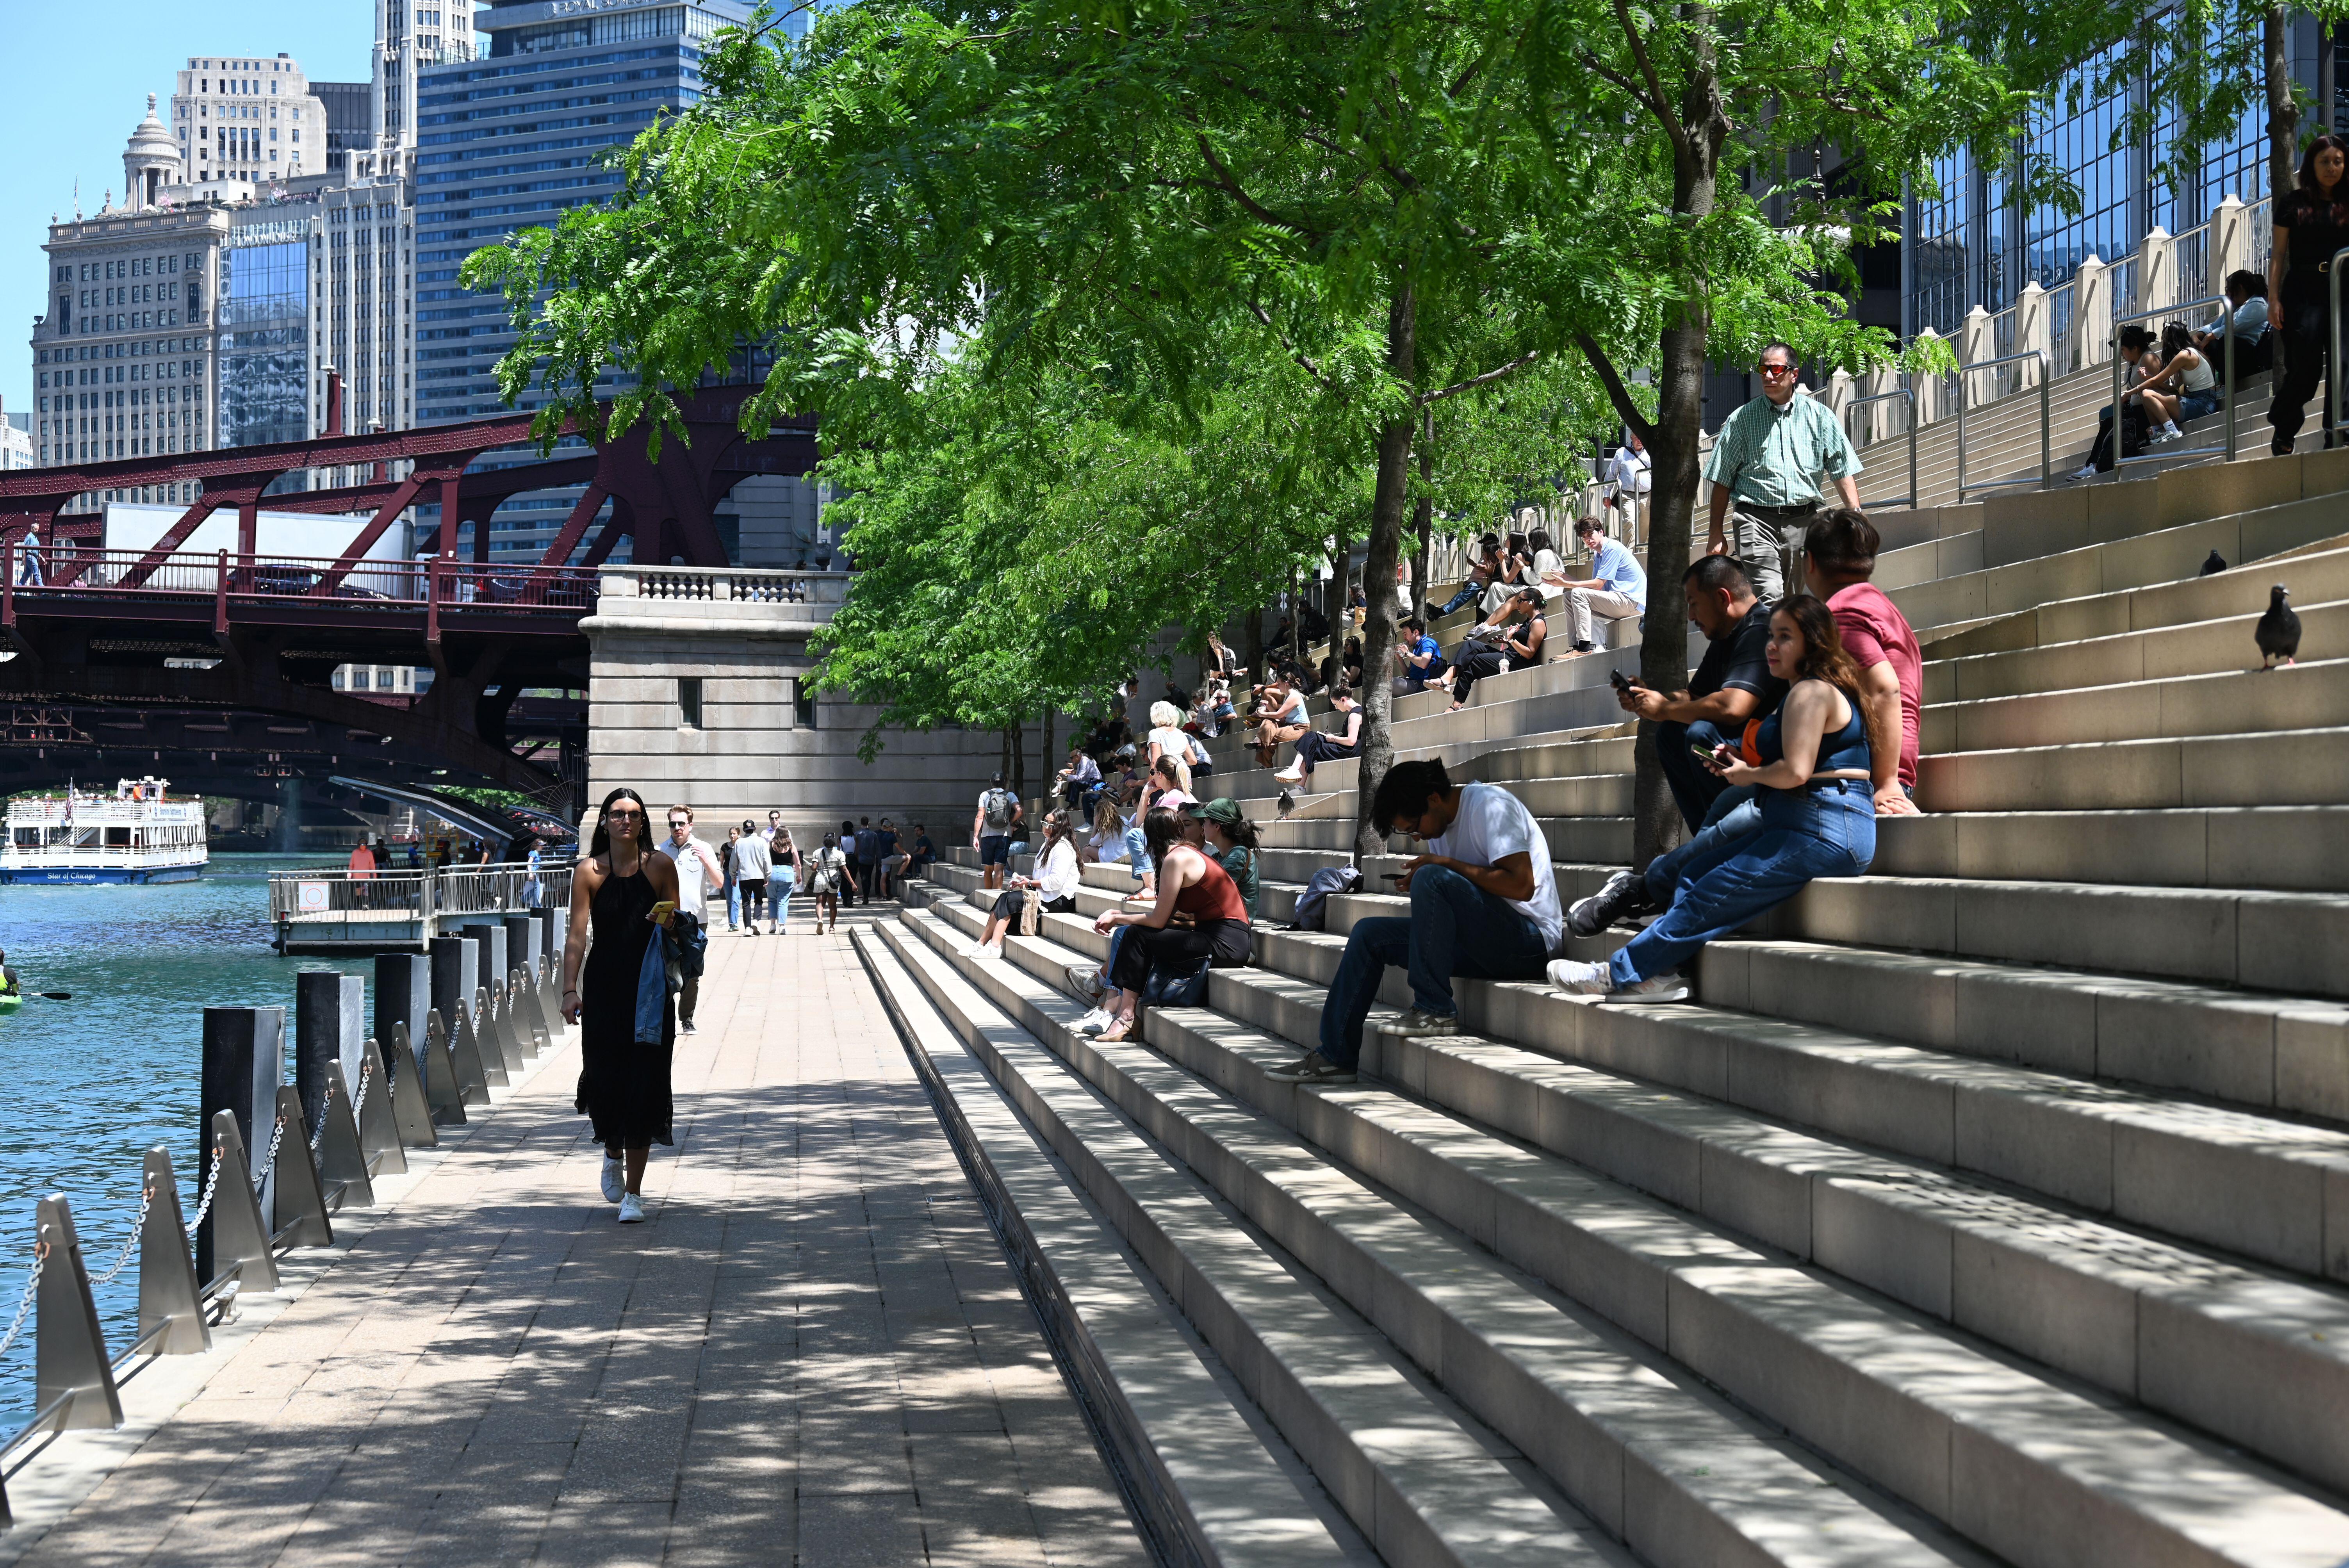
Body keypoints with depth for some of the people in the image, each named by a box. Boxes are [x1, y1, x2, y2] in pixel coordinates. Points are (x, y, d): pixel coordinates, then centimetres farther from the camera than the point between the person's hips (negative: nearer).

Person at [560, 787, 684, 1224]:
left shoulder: (661, 867, 4)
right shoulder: (590, 872, 1)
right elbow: (577, 935, -4)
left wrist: (666, 920, -12)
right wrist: (570, 990, -12)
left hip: (649, 989, 0)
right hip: (603, 987, 0)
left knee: (643, 1085, -4)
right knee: (604, 1078, 1)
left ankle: (633, 1191, 3)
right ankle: (613, 1153, 34)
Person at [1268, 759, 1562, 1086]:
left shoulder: (1490, 805, -13)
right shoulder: (1442, 824, 13)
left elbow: (1522, 885, -23)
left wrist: (1447, 863, -18)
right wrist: (1417, 884, -3)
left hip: (1528, 940, -9)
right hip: (1484, 942, 9)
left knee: (1432, 879, -30)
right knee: (1370, 934, 3)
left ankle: (1436, 1011, -22)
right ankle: (1335, 1056, 2)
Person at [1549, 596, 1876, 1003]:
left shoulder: (1810, 691, -12)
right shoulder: (1809, 690, 22)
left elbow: (1795, 771, -23)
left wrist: (1749, 775, -3)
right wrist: (1742, 764, 11)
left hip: (1821, 833, -11)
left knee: (1708, 899, -10)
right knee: (1694, 873, 7)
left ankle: (1616, 974, -6)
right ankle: (1663, 974, -5)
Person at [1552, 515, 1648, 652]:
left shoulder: (1612, 549, -12)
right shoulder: (1598, 555, 19)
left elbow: (1598, 584, -17)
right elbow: (1593, 583, 12)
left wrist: (1565, 584, -15)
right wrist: (1565, 577, 2)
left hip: (1633, 602, -10)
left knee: (1578, 594, -22)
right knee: (1569, 598, 9)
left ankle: (1584, 647, -26)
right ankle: (1576, 646, 1)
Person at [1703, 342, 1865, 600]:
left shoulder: (1820, 416, 10)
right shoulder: (1742, 419, 7)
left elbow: (1843, 471, 9)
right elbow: (1723, 480, 8)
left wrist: (1856, 517, -2)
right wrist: (1717, 533, 4)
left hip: (1803, 519, 2)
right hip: (1757, 520, -2)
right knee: (1769, 598, -19)